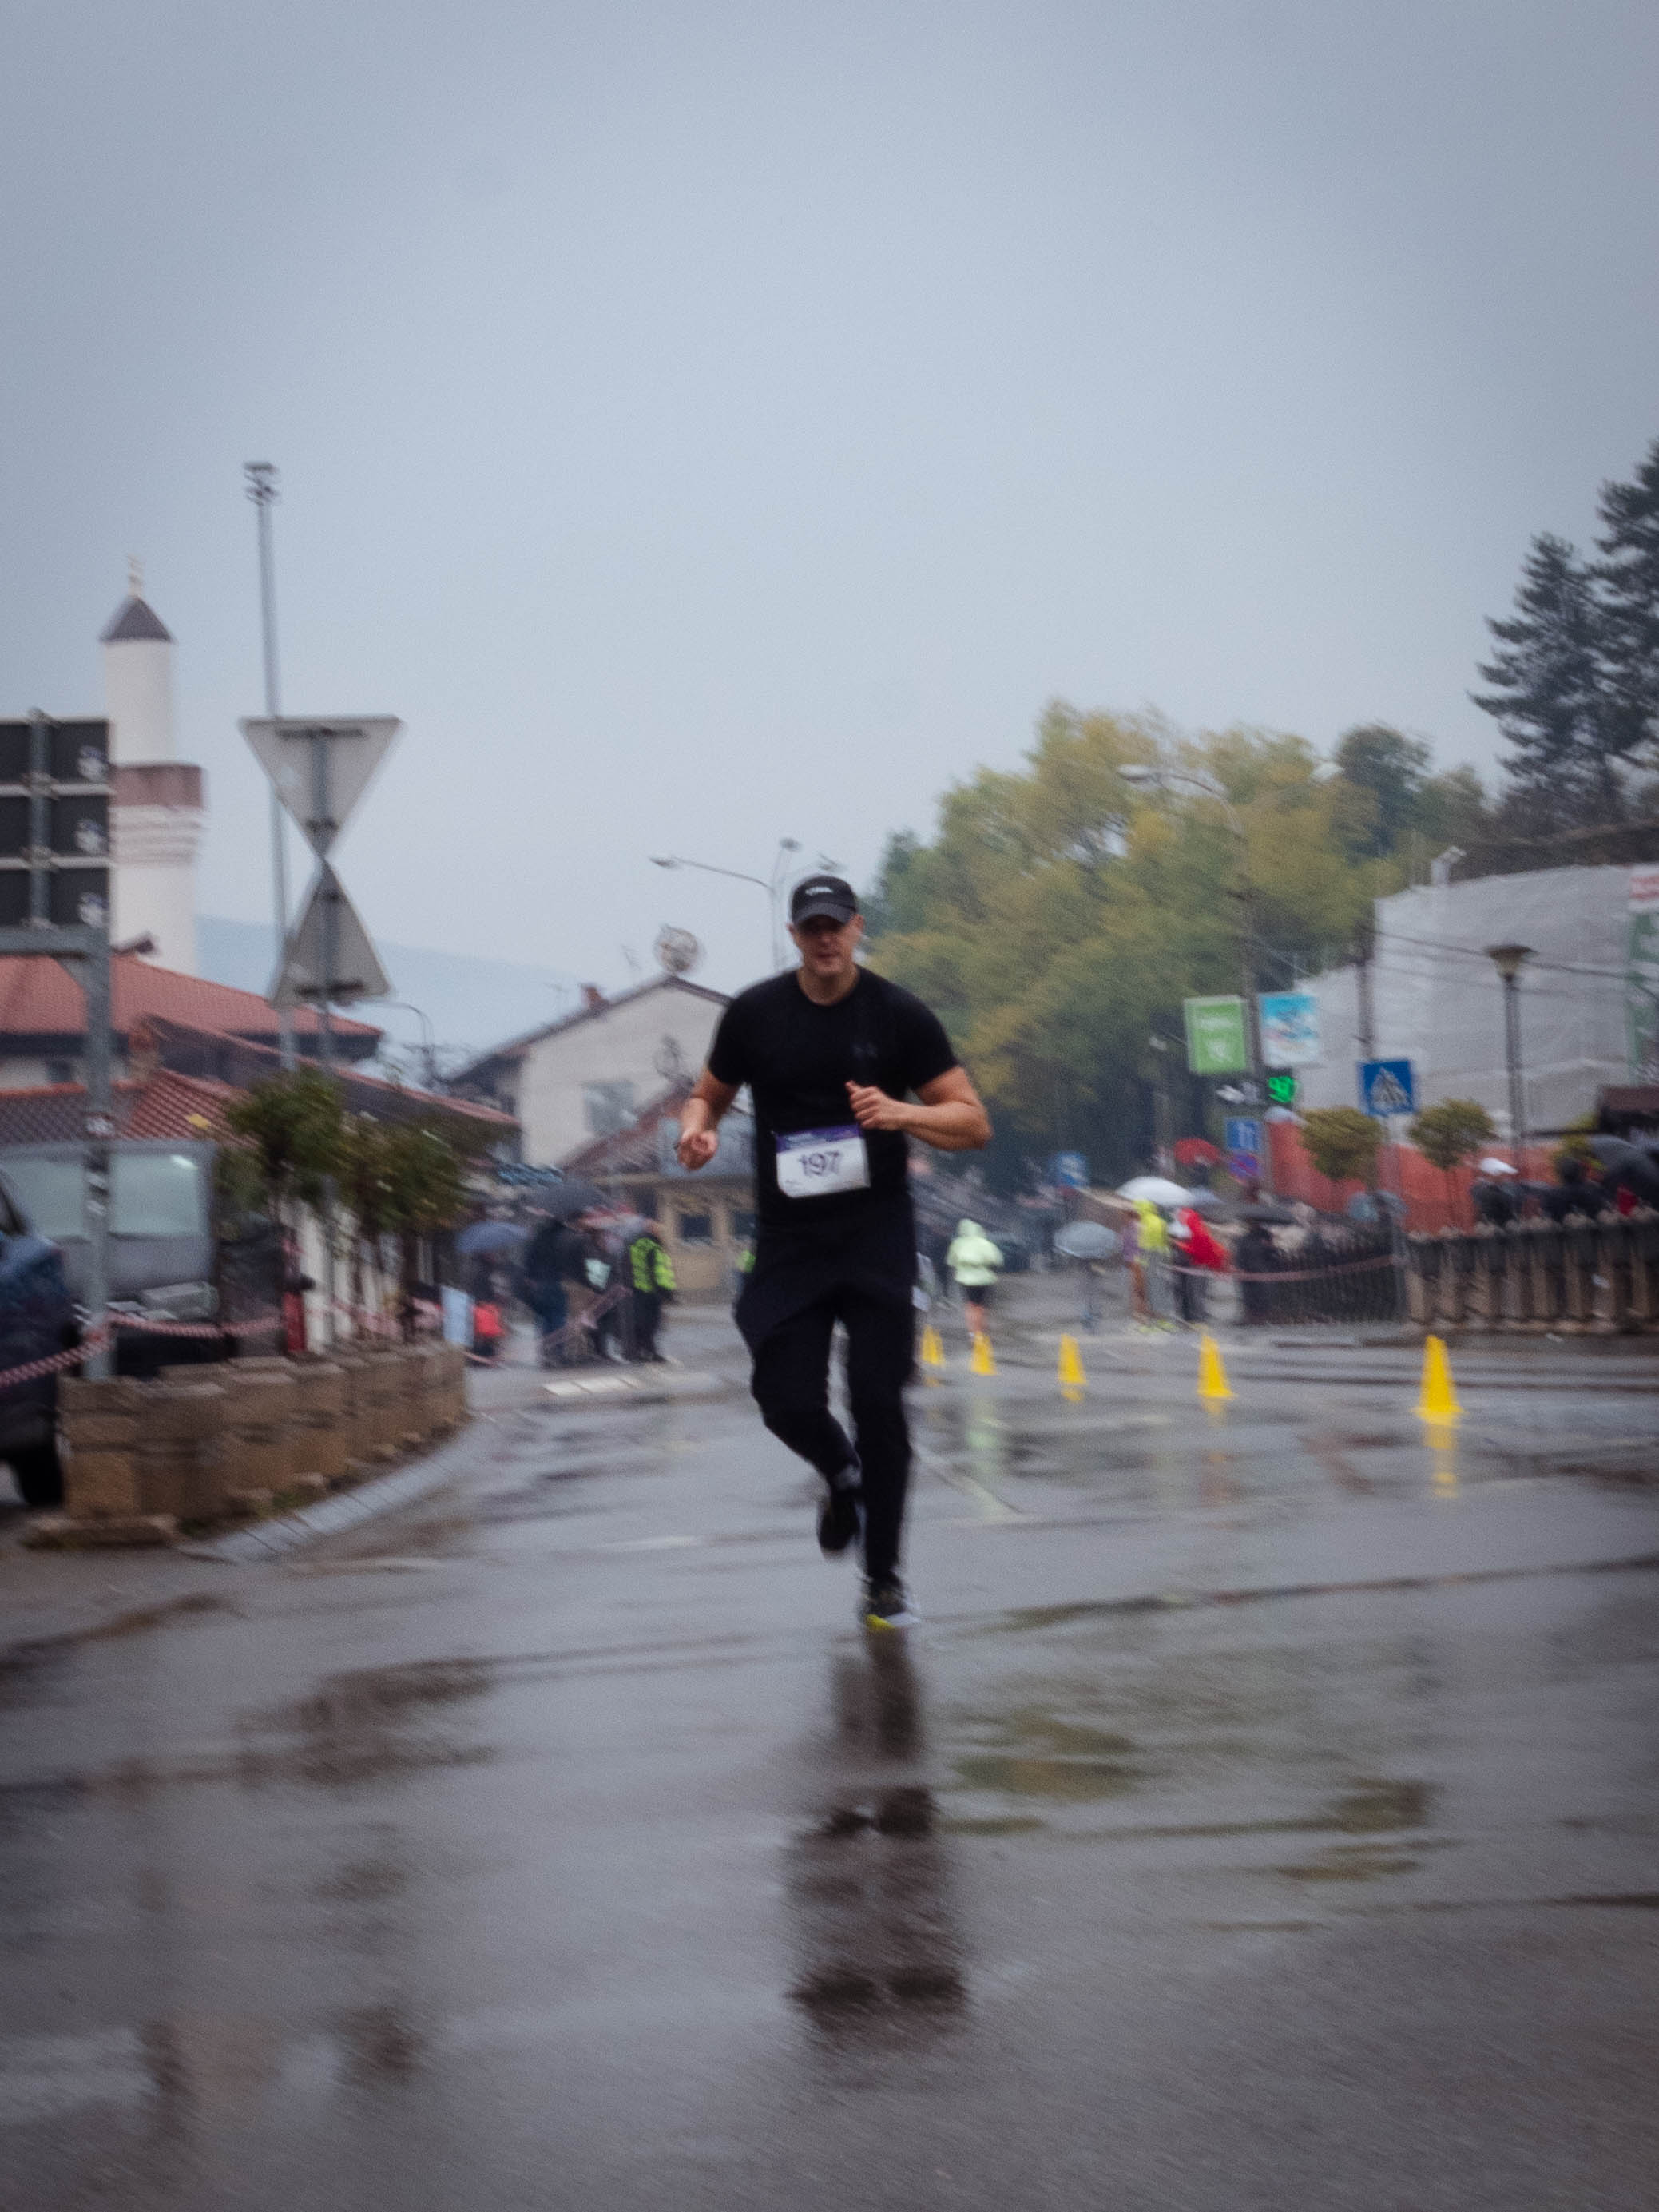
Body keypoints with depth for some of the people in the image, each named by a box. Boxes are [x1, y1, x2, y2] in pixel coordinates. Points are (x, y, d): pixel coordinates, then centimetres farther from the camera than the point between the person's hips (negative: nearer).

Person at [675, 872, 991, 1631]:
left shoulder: (899, 1016, -2)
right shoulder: (754, 1014, 3)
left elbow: (973, 1124, -1)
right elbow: (709, 1095, 17)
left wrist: (901, 1113, -20)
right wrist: (696, 1128, -7)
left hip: (878, 1235, -1)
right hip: (789, 1240, 1)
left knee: (879, 1404, -7)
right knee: (787, 1404, -8)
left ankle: (884, 1578, 7)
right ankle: (841, 1475, 29)